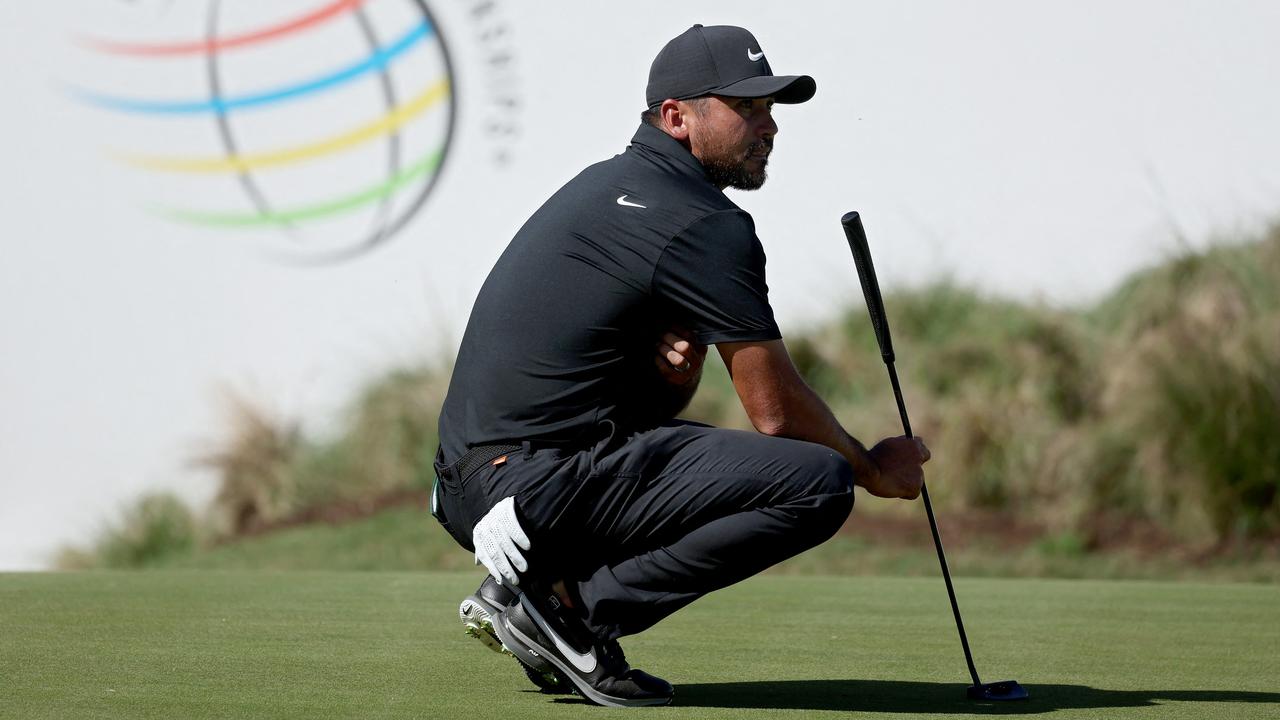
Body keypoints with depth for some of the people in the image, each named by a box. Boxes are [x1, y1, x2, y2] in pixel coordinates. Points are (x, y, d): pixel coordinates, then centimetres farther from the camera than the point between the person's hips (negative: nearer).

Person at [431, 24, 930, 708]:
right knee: (818, 484, -15)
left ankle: (530, 581, 11)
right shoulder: (707, 226, -9)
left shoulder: (608, 185, 21)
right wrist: (871, 467, 12)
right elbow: (777, 410, -6)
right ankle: (575, 610, -12)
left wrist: (673, 371, 0)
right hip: (545, 476, -10)